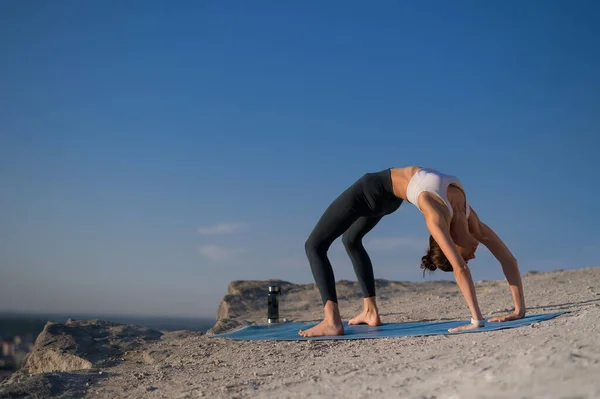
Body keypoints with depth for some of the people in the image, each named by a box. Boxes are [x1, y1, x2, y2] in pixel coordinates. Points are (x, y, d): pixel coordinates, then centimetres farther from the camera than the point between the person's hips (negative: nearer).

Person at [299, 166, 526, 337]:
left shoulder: (469, 217, -18)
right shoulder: (438, 216, -35)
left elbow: (507, 258, -17)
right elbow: (460, 268, -43)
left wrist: (520, 309, -20)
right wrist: (478, 319, -47)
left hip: (389, 193, 5)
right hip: (374, 189, -5)